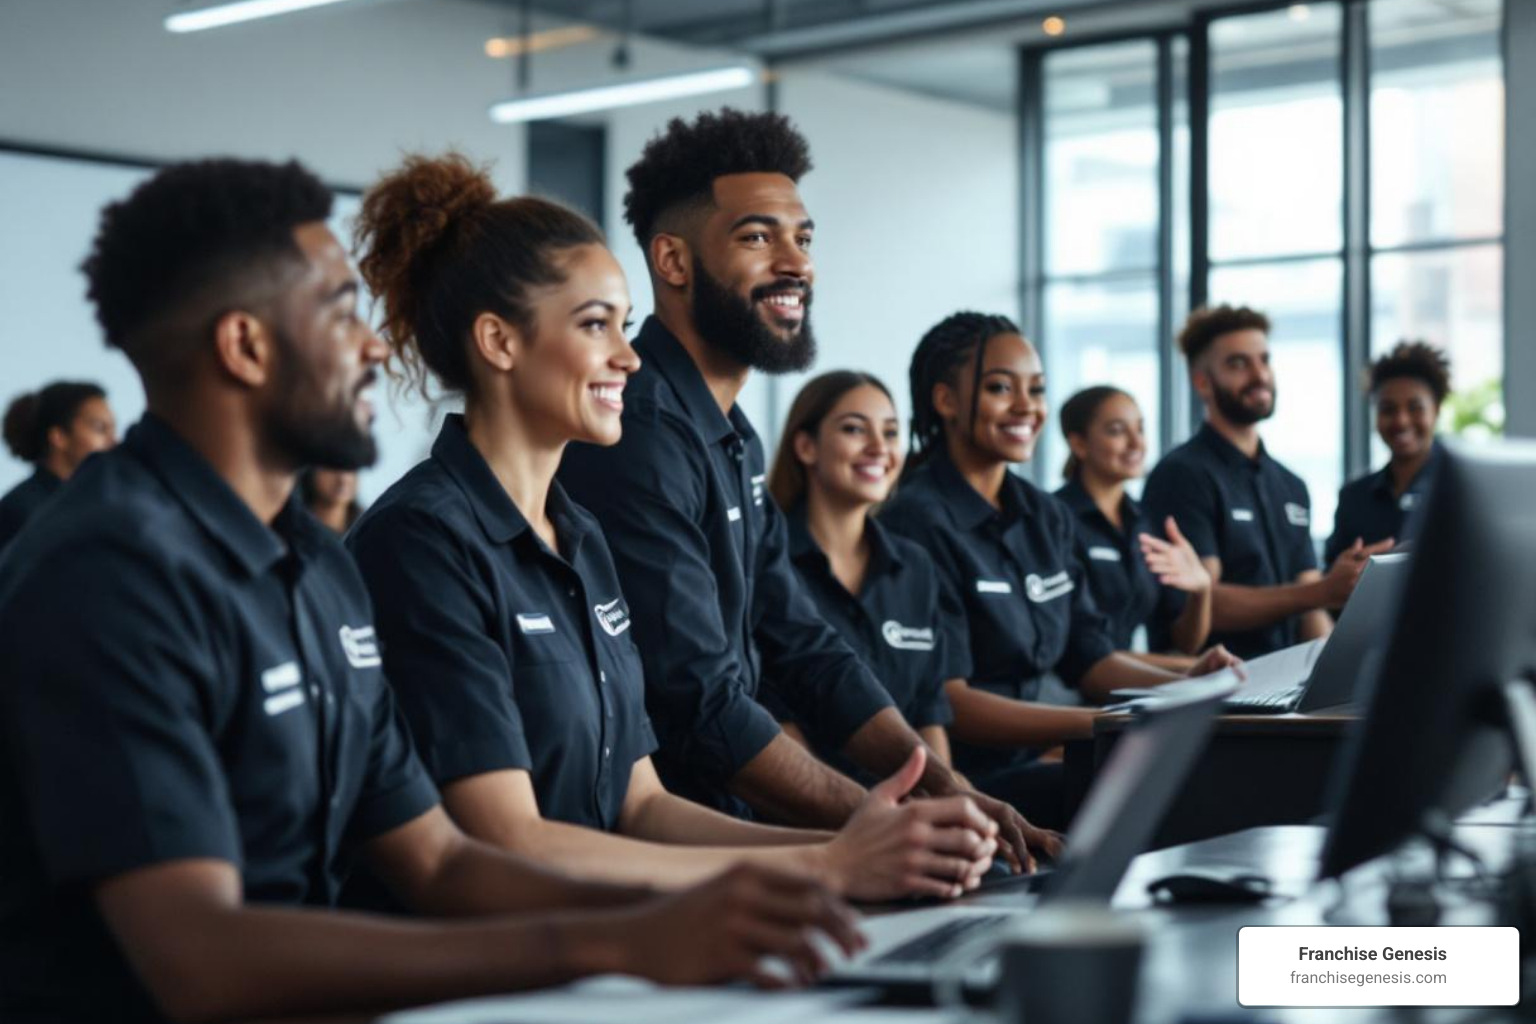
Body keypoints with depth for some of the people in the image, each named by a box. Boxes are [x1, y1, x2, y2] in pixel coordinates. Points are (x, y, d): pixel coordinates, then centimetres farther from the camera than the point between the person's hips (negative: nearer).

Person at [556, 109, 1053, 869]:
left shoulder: (733, 437, 14)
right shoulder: (641, 436, -19)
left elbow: (803, 652, 11)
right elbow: (701, 708, -22)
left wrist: (947, 790, 0)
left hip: (721, 830, 9)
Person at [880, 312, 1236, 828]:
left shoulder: (1046, 518, 15)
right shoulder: (919, 523, -13)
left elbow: (1088, 657, 15)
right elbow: (944, 703, -18)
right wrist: (1103, 725, -25)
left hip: (1026, 764, 8)